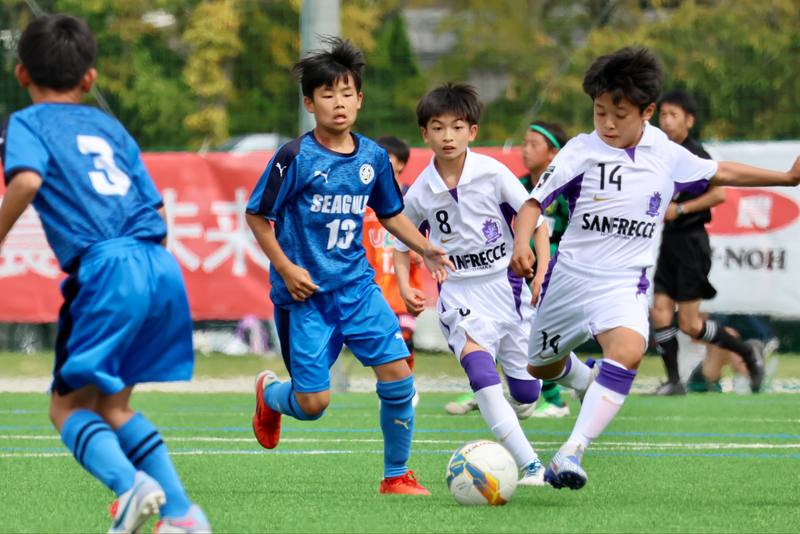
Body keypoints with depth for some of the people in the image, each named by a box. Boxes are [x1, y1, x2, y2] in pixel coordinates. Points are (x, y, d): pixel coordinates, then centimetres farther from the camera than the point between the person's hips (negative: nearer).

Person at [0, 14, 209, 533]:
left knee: (70, 404, 3)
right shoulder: (109, 126, 25)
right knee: (111, 404, 20)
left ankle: (130, 483, -24)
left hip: (107, 267, -6)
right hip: (163, 266, 6)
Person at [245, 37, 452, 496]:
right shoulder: (296, 158, -11)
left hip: (357, 285, 4)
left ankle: (397, 475, 5)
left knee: (398, 373, -11)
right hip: (305, 294, -4)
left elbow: (390, 212, 21)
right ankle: (270, 394, 33)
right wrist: (286, 268, -12)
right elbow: (257, 216, -5)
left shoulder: (372, 157, 4)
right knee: (313, 403, -5)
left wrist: (426, 249, 8)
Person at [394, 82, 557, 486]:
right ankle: (530, 465, -36)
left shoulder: (492, 173, -9)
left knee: (527, 393, 5)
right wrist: (405, 288, -4)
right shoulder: (420, 193, -4)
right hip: (459, 296, 0)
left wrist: (543, 271, -14)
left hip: (506, 284, 1)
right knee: (478, 362, -30)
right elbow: (402, 244, 12)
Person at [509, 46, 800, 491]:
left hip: (624, 283, -1)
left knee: (628, 352, -31)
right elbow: (535, 202, -9)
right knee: (541, 366, 18)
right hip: (570, 275, 1)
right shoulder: (581, 152, -8)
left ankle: (571, 454, -36)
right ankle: (588, 383, 55)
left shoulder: (667, 156, 1)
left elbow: (719, 173, 17)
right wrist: (522, 243, -29)